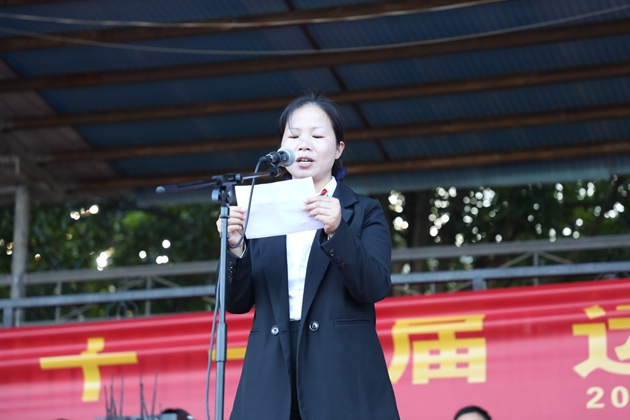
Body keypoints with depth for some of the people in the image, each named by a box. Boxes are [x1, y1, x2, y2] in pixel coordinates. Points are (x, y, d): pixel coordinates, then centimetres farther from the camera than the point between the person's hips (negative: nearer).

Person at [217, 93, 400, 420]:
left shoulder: (364, 212, 10)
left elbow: (375, 288, -4)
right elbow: (237, 303, 10)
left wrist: (337, 231, -19)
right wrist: (235, 247, -8)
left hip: (344, 380, -2)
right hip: (271, 382, 2)